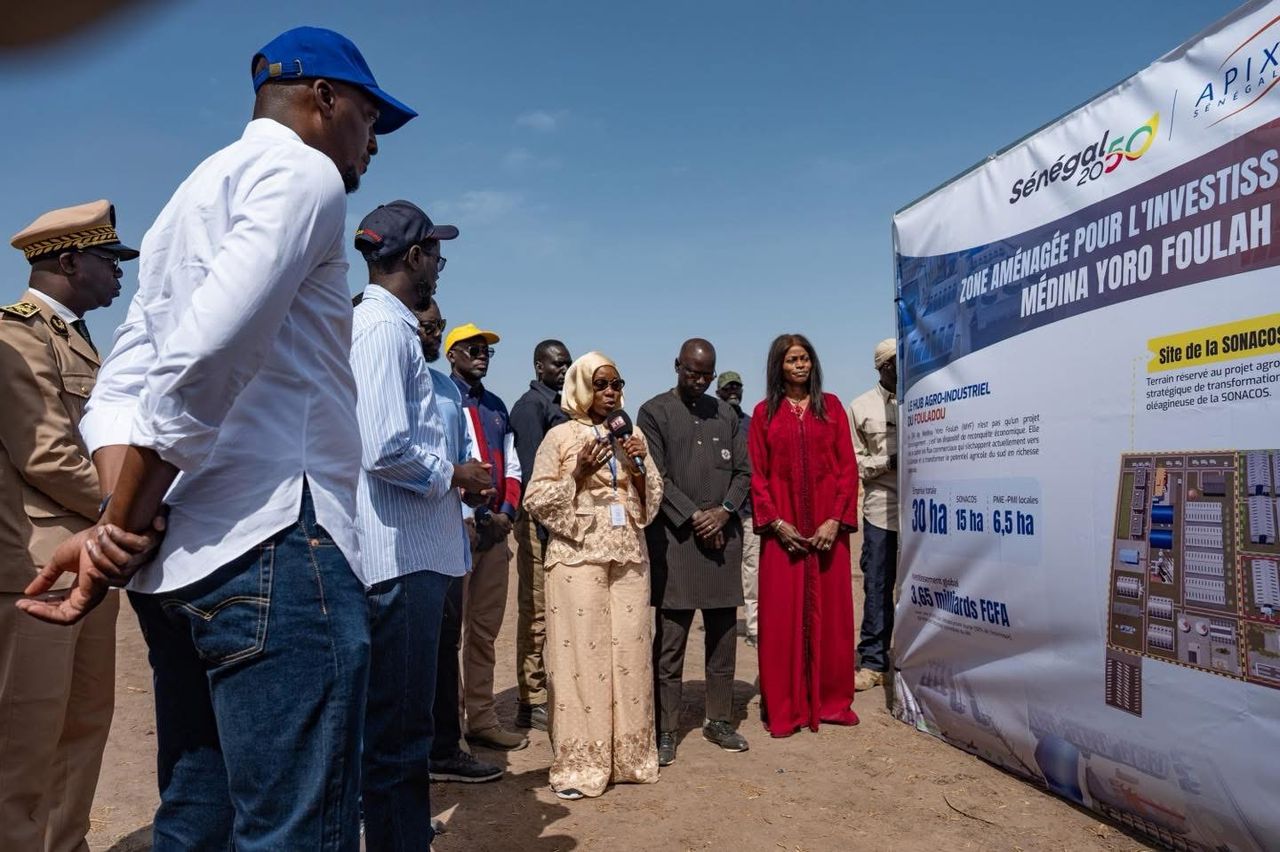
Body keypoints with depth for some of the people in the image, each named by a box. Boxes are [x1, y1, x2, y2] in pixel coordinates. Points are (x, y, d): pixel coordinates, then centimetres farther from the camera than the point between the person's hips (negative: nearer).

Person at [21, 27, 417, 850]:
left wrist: (119, 529, 3)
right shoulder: (303, 171, -2)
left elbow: (118, 387, 15)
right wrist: (121, 531, -8)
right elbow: (202, 362, -17)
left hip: (178, 560, 10)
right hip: (273, 544, -9)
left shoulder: (193, 195, 25)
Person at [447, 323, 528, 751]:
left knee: (486, 628, 11)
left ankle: (482, 720, 20)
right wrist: (476, 514, -13)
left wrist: (506, 512, 1)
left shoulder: (497, 406, 18)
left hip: (496, 528, 7)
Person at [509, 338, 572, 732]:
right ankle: (531, 703, 8)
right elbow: (530, 471, -15)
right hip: (541, 521, -8)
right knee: (536, 613, -1)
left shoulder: (562, 405, 18)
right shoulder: (530, 405, -8)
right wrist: (544, 529, -19)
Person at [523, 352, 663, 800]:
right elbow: (536, 501, -3)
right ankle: (578, 763, 6)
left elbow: (650, 502, 14)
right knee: (580, 654, -5)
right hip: (578, 556, -4)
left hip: (628, 555, 4)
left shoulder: (630, 436, 14)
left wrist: (640, 465, -3)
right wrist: (578, 473, -15)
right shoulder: (561, 436, 0)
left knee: (629, 653, 5)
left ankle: (629, 755, 18)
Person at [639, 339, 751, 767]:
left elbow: (744, 470, 12)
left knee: (723, 634, 9)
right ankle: (666, 729, 7)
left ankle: (719, 719, 21)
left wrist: (723, 511, -5)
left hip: (724, 534, 5)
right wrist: (694, 517, -11)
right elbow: (656, 476, -6)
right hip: (675, 536, -4)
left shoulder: (726, 414, 15)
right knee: (670, 639, -2)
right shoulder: (654, 412, 1)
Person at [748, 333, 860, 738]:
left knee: (829, 613, 7)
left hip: (827, 528, 1)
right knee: (782, 618, 2)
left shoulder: (831, 406, 7)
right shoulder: (764, 412, 6)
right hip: (783, 530, -1)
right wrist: (776, 522, -9)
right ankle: (785, 708, 11)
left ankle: (830, 700, 20)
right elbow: (757, 474, 3)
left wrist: (836, 520, -8)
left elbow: (847, 467, 2)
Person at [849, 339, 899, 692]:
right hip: (880, 508, 0)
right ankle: (872, 662, 13)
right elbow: (854, 461, 4)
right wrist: (889, 462, -10)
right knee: (877, 586, 4)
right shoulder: (860, 407, 6)